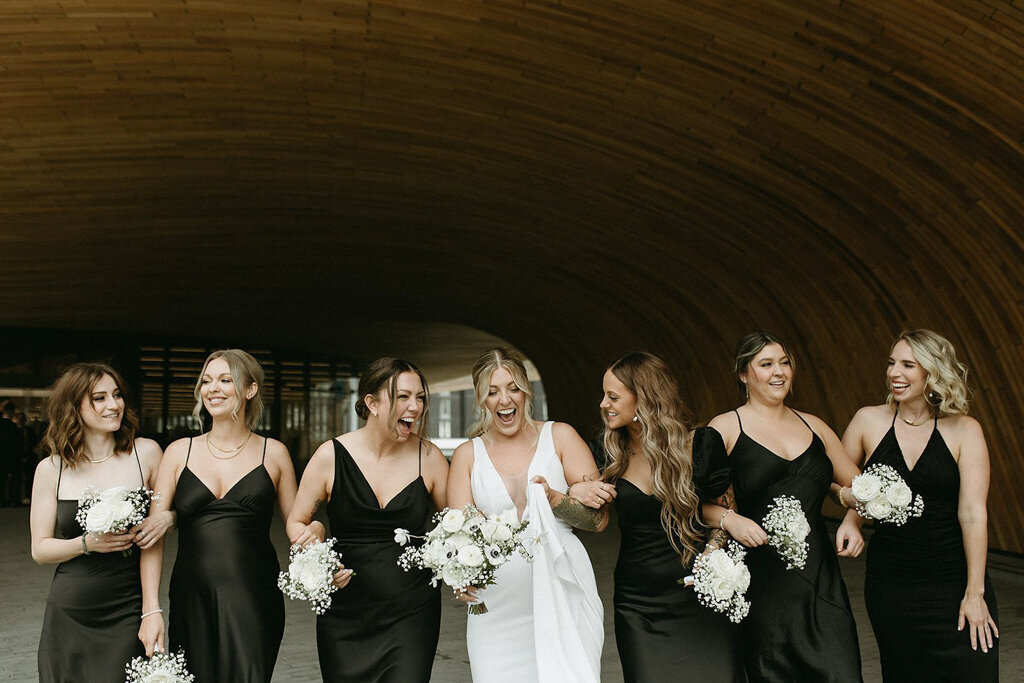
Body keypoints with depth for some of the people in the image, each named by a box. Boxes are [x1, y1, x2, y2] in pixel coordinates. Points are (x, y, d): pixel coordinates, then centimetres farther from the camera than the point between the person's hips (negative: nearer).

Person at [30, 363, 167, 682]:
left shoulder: (145, 452, -2)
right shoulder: (50, 469, 1)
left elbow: (172, 506, 11)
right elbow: (40, 549, 3)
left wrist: (166, 518, -12)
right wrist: (88, 543, -15)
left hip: (129, 610, -1)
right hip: (70, 615, 1)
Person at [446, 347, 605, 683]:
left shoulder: (559, 436, 5)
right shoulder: (467, 455, 9)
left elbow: (600, 518, 2)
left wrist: (555, 499, -15)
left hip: (562, 596, -1)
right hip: (496, 605, 1)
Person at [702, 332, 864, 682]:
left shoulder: (813, 426, 14)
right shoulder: (725, 428, 1)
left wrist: (852, 519, 3)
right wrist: (728, 518, -22)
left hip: (821, 578, 4)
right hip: (762, 583, -4)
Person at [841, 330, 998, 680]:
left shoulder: (964, 430, -4)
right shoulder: (869, 421, 1)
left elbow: (972, 512, -9)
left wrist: (975, 592, -12)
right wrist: (852, 499, -9)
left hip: (954, 580, -1)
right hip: (889, 583, 2)